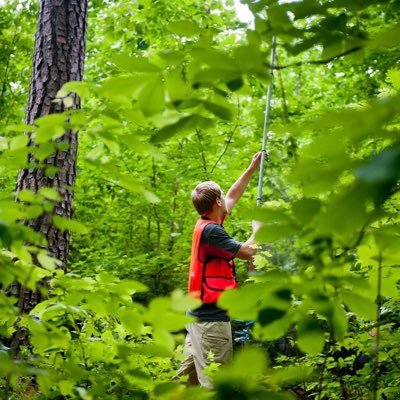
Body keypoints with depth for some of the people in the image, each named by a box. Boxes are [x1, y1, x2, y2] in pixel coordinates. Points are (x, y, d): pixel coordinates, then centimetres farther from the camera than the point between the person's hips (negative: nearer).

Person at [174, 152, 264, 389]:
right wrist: (258, 228, 4)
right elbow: (248, 252, -14)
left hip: (200, 313, 10)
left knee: (190, 376, 12)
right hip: (212, 316, -10)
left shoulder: (206, 224, 12)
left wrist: (253, 168, 32)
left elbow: (233, 196, 26)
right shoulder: (211, 230, -16)